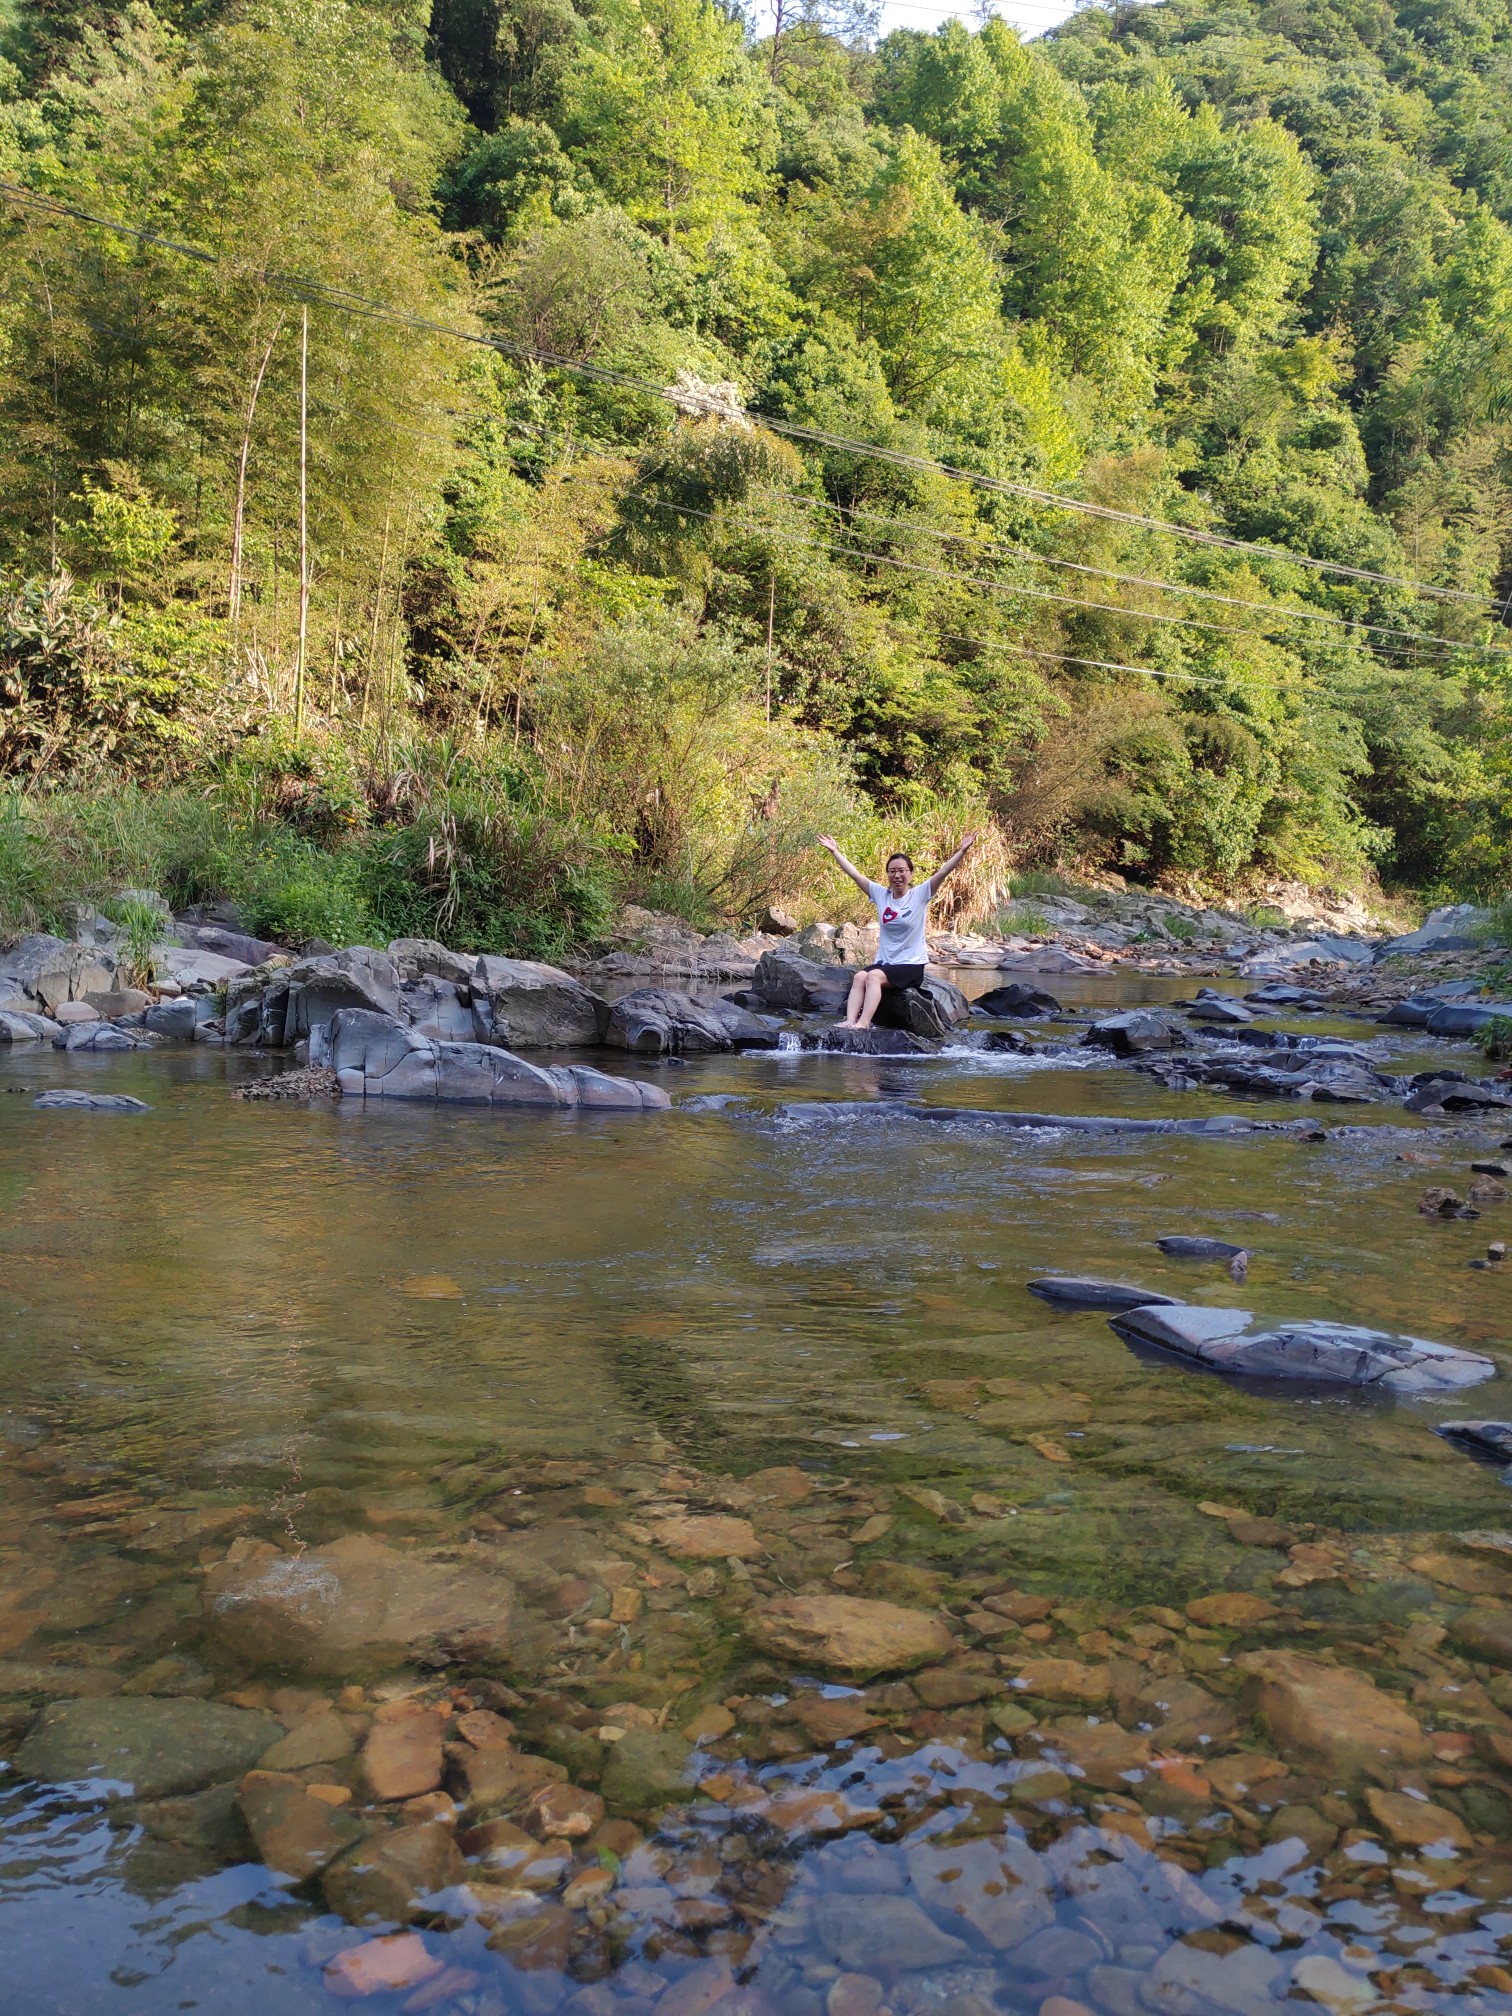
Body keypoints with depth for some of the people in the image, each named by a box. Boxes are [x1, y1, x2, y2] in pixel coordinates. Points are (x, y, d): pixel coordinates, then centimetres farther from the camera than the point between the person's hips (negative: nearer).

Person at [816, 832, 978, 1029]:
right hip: (884, 962, 4)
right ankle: (850, 1021, -38)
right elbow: (854, 873, 7)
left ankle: (863, 1023, -41)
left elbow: (944, 871, -15)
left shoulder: (920, 894, -4)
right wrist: (834, 851, 7)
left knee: (873, 976, -31)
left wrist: (962, 851, -26)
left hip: (911, 965, -4)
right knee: (859, 977, -26)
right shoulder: (880, 894, 6)